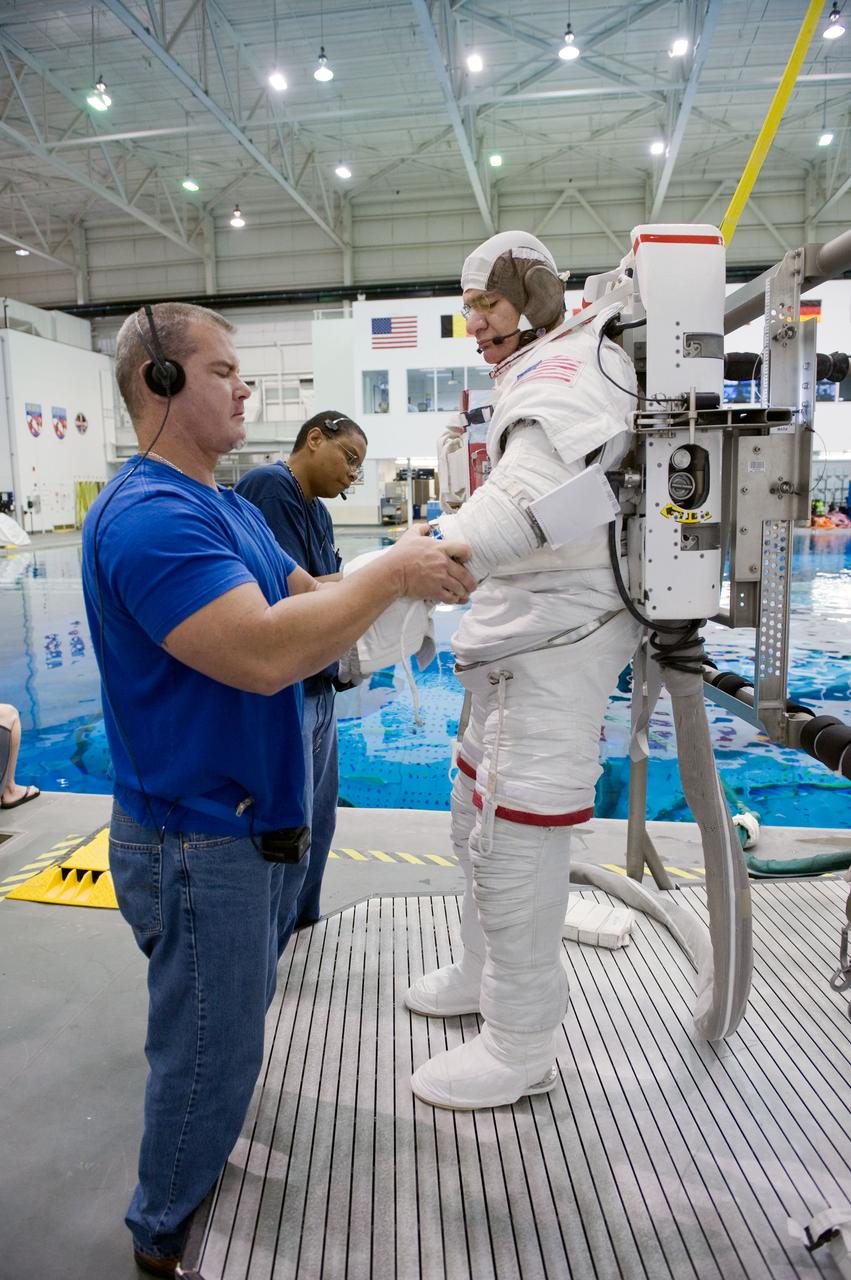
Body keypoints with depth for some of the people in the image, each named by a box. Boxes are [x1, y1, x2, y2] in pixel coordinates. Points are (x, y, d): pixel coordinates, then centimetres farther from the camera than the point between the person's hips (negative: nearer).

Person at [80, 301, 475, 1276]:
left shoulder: (225, 506, 10)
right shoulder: (147, 515, -24)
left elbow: (308, 600, 10)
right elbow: (264, 652, -34)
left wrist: (410, 577, -5)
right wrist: (394, 572, -24)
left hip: (242, 824, 10)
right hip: (195, 842, -10)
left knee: (237, 1024, 28)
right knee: (209, 1054, 10)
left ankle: (201, 1184, 54)